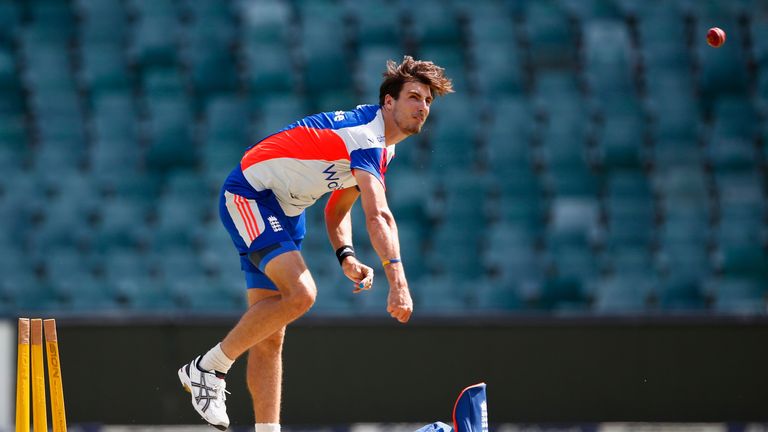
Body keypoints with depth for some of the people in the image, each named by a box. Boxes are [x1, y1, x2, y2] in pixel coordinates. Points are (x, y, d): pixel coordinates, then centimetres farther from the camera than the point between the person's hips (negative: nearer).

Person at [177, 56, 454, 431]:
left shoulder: (381, 147, 9)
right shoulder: (366, 136, -23)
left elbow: (337, 210, 16)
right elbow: (378, 217, -36)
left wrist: (346, 257, -3)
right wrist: (397, 282, -45)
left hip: (285, 212, 10)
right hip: (248, 194, -10)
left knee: (270, 335, 3)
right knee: (300, 292, -27)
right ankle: (209, 367, -15)